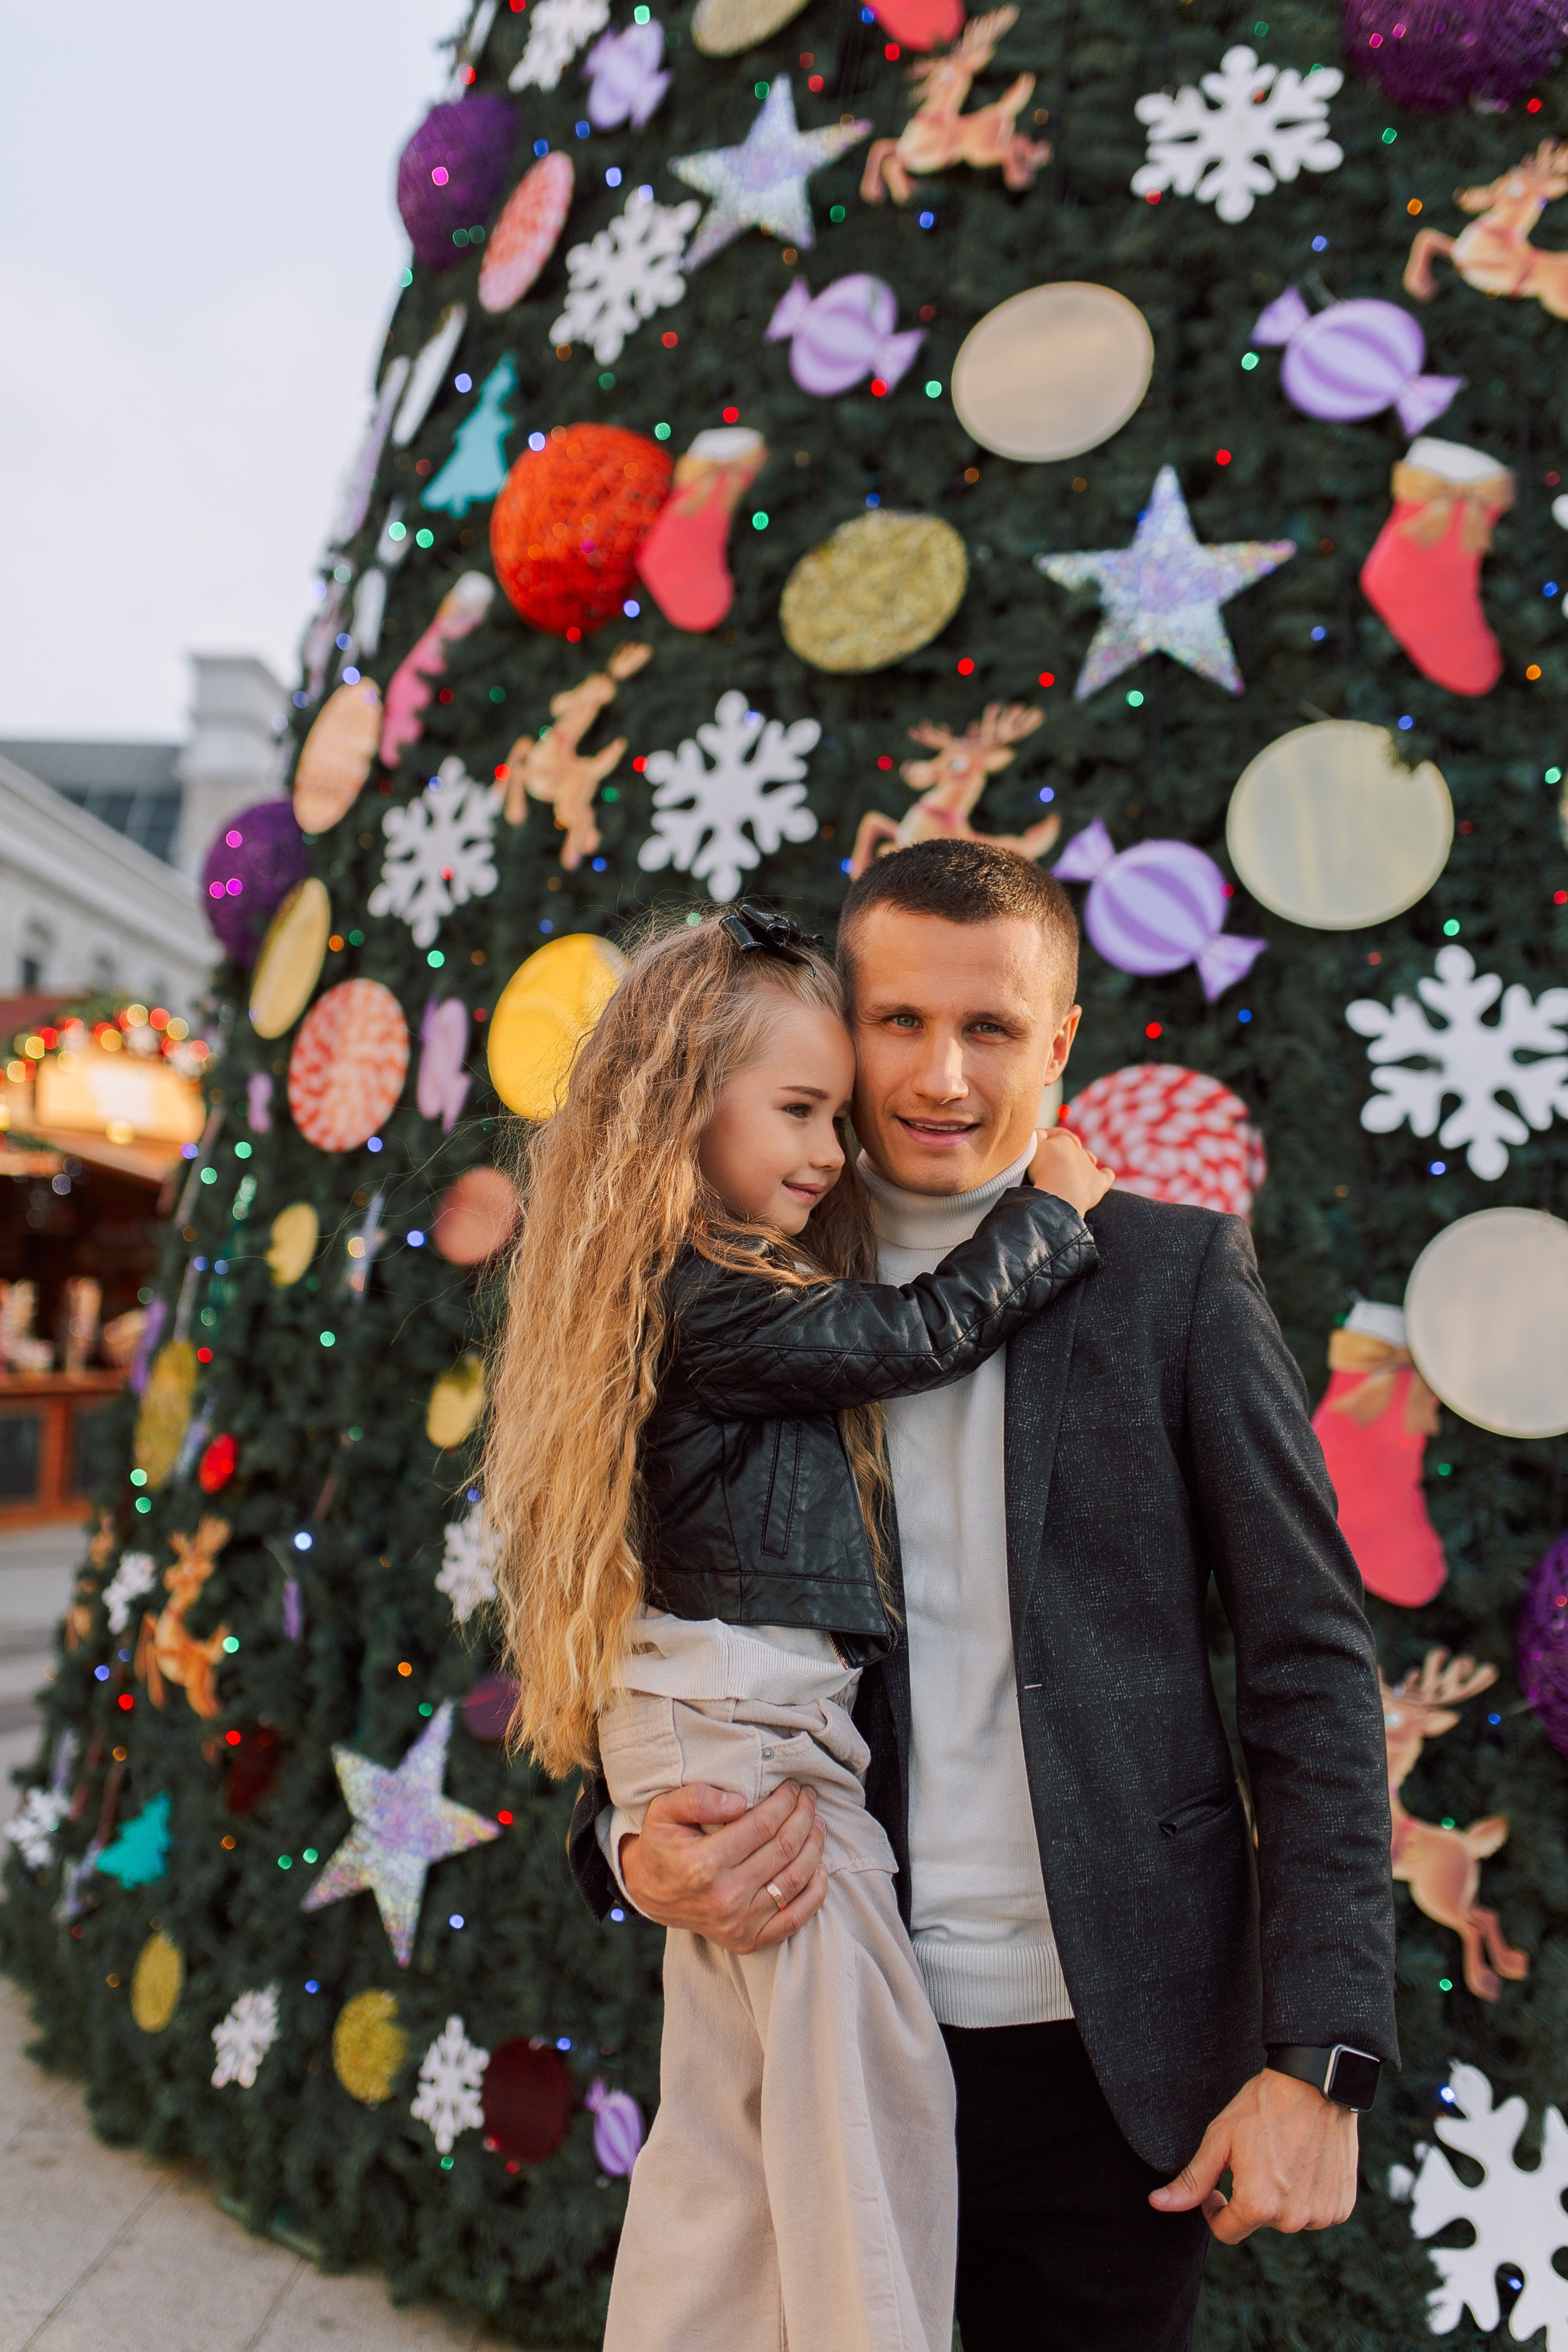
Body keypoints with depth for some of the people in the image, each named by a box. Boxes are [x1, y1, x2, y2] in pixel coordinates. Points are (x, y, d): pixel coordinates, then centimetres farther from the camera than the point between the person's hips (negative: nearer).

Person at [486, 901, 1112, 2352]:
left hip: (719, 1725, 10)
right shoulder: (704, 1297, -17)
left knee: (731, 2117, 16)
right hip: (747, 1733, -10)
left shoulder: (712, 1285, 13)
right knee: (874, 2103, -2)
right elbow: (921, 1329, -14)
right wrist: (1055, 1208, -1)